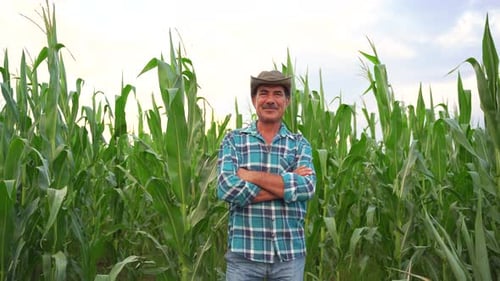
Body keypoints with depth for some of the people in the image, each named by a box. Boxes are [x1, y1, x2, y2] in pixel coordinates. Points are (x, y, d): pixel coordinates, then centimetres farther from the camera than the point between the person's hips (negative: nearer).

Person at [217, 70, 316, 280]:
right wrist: (287, 184, -13)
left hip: (290, 253, 2)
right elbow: (227, 189, -13)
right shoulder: (234, 139, 2)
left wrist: (251, 176, -15)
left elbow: (306, 188, -12)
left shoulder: (300, 144, 6)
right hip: (244, 252, -1)